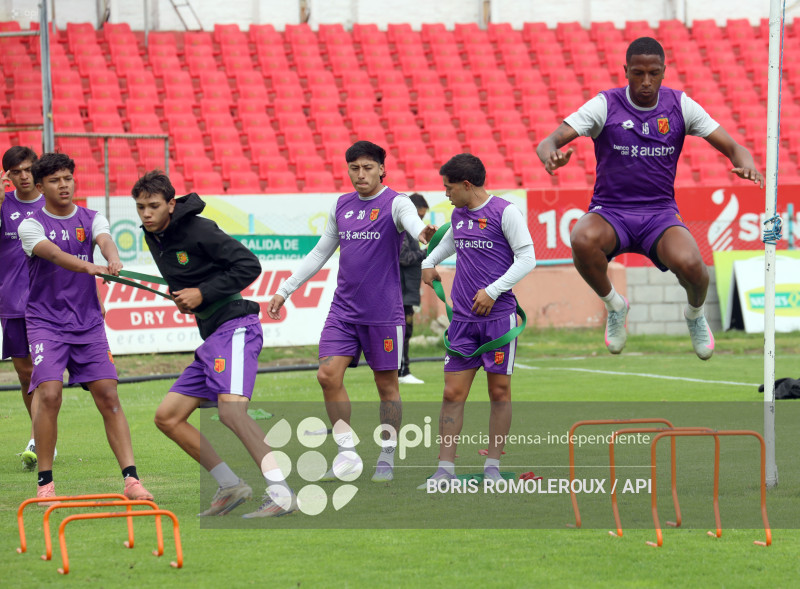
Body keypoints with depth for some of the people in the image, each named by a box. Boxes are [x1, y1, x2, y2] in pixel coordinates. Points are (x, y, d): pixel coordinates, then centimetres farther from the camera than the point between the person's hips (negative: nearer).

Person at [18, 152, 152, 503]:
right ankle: (45, 482, -5)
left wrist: (113, 259, -40)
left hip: (88, 322, 3)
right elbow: (53, 254, -23)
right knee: (49, 394, -17)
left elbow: (105, 241, -15)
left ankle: (131, 479, -7)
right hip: (46, 322, -3)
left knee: (108, 396, -6)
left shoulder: (91, 219, 7)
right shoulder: (31, 225, -3)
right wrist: (88, 267, -43)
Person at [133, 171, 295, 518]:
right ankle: (231, 487, 8)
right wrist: (179, 296, 11)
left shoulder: (198, 230, -12)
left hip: (235, 327, -10)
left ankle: (281, 494, -34)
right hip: (211, 337, 10)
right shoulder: (154, 238, 13)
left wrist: (203, 293, -15)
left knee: (230, 408, -29)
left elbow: (249, 266, -13)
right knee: (167, 417, 6)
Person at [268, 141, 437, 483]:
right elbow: (319, 253, 20)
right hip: (343, 310, 5)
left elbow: (411, 220, -31)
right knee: (328, 374, -7)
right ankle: (347, 455, 3)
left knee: (387, 384, 2)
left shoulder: (395, 203, -6)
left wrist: (422, 233, -55)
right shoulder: (341, 206, 11)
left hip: (383, 312, -5)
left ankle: (386, 460, 14)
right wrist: (285, 290, 18)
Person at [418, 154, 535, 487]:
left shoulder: (504, 212, -8)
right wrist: (429, 262, 26)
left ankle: (492, 467, 10)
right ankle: (445, 471, 0)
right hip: (463, 318, 5)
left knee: (499, 391, 2)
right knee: (453, 393, 0)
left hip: (498, 314, -5)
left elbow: (527, 258, -10)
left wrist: (493, 290, -15)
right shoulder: (458, 215, 12)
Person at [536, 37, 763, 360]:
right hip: (610, 211, -1)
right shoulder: (605, 106, -6)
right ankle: (614, 305, -4)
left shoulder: (680, 106, 0)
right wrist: (551, 154, -38)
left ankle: (695, 313, 8)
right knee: (582, 240, -37)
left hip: (660, 211, 1)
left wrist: (745, 162, -23)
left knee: (688, 263, -32)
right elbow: (549, 142, -12)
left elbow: (732, 146, 2)